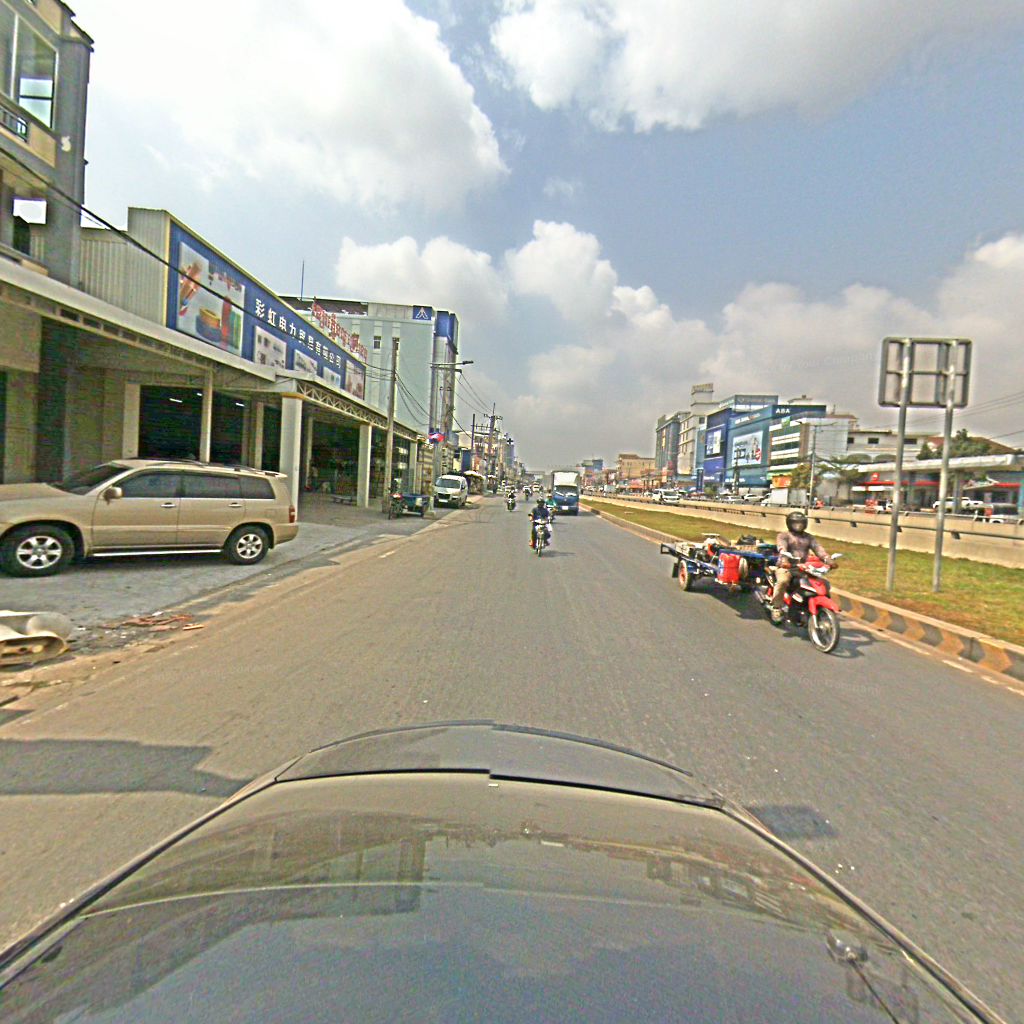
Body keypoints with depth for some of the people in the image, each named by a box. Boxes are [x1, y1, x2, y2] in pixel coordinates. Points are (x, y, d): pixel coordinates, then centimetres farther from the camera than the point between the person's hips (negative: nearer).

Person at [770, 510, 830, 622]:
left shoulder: (808, 537, 21)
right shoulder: (783, 536, 4)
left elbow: (817, 548, 5)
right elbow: (782, 548, -17)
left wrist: (827, 559, -15)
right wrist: (784, 558, -39)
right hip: (786, 567, -5)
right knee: (782, 581, -36)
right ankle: (777, 608, -23)